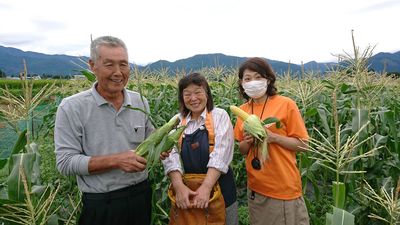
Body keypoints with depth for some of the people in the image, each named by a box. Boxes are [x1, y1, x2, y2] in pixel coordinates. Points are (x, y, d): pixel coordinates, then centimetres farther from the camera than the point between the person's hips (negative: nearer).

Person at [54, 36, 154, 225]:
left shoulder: (140, 102, 0)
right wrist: (115, 160, -25)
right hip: (101, 205, -4)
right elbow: (65, 162, -14)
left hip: (141, 195, 4)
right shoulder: (72, 108, -12)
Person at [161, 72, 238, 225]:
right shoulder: (177, 120, 3)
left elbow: (221, 155, -16)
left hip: (217, 187, -2)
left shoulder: (219, 116, -5)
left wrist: (206, 187, -27)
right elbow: (171, 155, -9)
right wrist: (178, 185, -24)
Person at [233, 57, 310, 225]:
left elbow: (302, 144, -8)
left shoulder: (286, 104, -10)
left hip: (284, 188, -4)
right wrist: (247, 141, -10)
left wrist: (273, 137, -21)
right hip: (256, 188, 5)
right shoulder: (243, 109, 4)